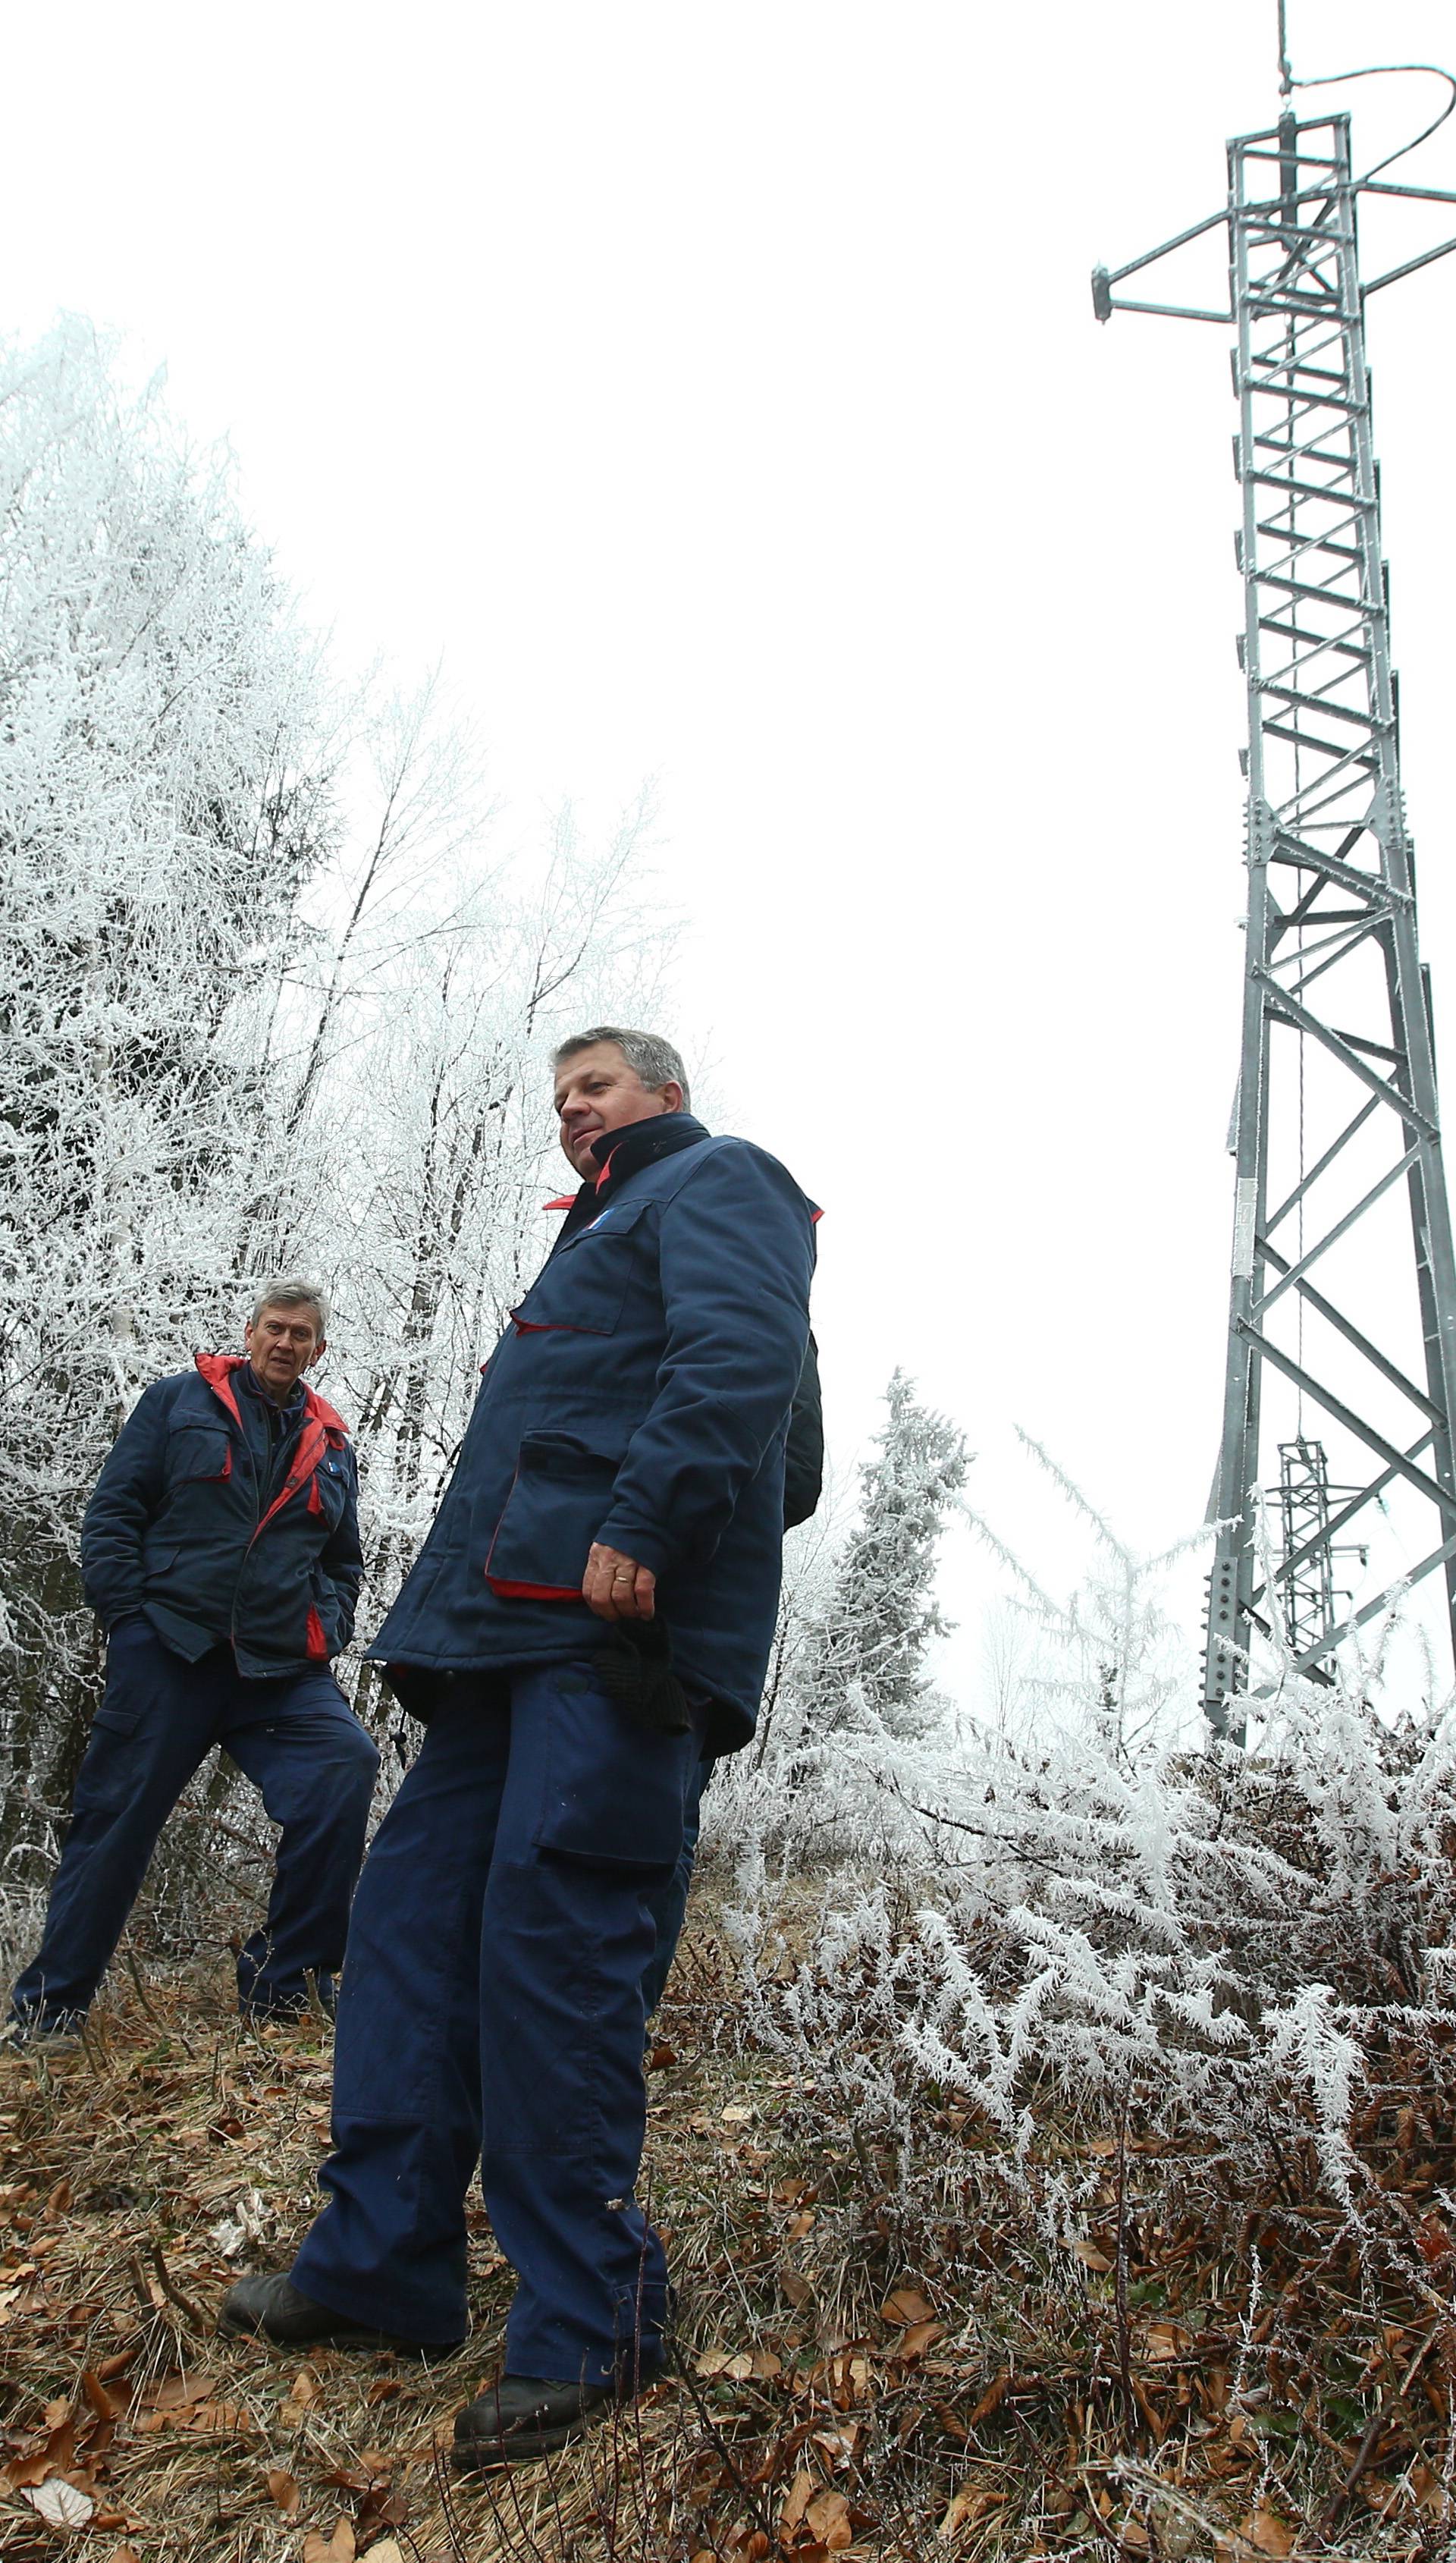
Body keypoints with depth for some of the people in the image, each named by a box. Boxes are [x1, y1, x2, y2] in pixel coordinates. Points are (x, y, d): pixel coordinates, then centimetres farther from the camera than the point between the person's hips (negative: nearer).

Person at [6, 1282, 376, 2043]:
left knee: (345, 1761, -20)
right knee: (117, 1818, 1)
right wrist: (126, 1616, -6)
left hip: (281, 1670, 3)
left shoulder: (331, 1445, 17)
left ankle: (281, 1981, -7)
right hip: (168, 1654, -2)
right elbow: (112, 1514, 3)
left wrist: (327, 1635, 9)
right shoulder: (178, 1402, 8)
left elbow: (343, 1565, 25)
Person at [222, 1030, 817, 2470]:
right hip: (522, 1624, 10)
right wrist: (450, 1616, 22)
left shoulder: (715, 1179, 5)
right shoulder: (608, 1225, 33)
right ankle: (381, 2263, 18)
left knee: (547, 1933, -12)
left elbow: (743, 1352, -16)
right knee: (413, 1911, 7)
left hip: (620, 1615, -10)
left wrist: (641, 1524, -27)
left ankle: (583, 2326, 1)